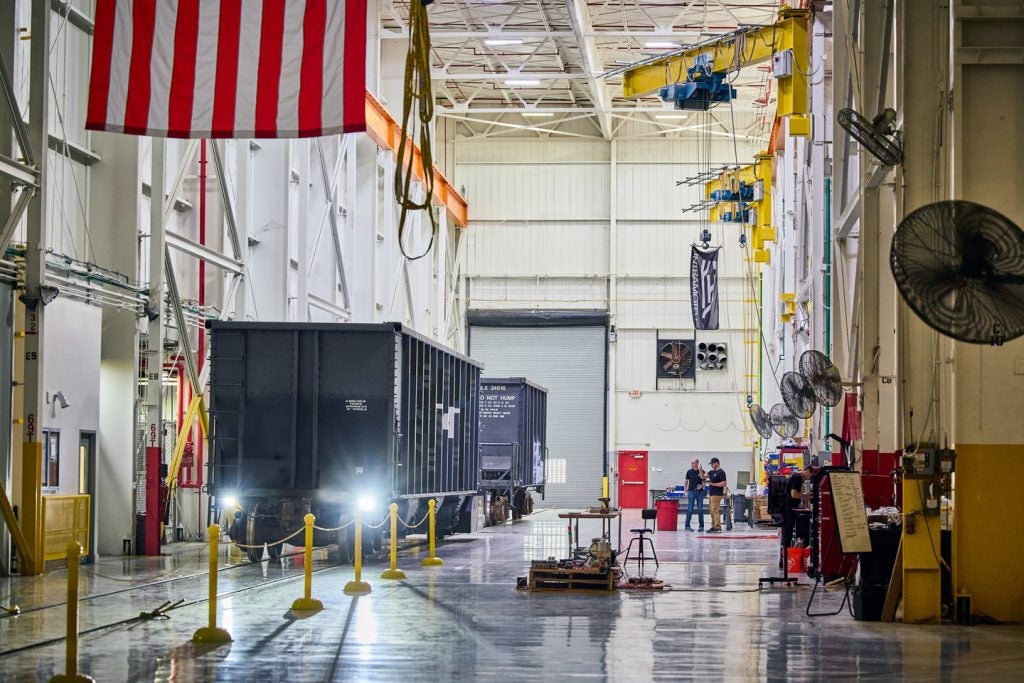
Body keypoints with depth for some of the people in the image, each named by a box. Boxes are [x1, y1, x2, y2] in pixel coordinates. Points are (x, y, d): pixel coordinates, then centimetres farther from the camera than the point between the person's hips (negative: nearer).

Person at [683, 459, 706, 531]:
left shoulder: (701, 471, 2)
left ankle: (701, 526, 9)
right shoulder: (689, 472, 3)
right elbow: (686, 482, 7)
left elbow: (704, 481, 4)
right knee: (690, 509, -3)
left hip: (700, 492, 0)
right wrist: (686, 492, 0)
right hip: (691, 491, 0)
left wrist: (702, 486, -18)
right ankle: (687, 525, 2)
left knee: (700, 510, 2)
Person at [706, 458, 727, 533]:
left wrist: (713, 484, -16)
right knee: (712, 511, 10)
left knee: (715, 510, -13)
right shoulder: (712, 472, 16)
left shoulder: (721, 472, -10)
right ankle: (713, 527, 14)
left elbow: (723, 484, -15)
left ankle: (718, 528, -15)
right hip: (712, 494, 9)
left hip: (717, 495, -9)